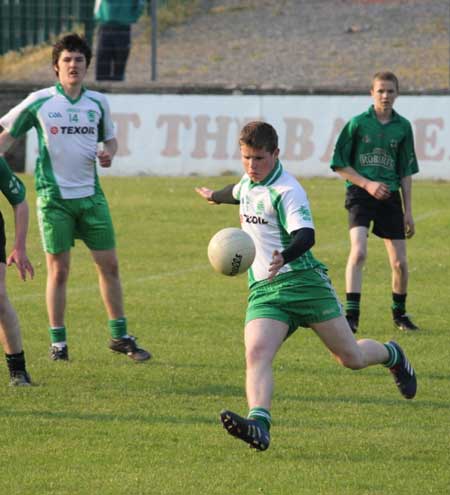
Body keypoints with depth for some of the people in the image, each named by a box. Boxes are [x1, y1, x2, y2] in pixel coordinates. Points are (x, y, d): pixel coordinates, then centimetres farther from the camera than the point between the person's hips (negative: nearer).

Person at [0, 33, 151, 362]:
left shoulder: (98, 102, 6)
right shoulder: (38, 102, -3)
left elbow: (110, 138, 19)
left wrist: (109, 153, -4)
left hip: (91, 195, 3)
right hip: (54, 197, -3)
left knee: (109, 264, 3)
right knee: (58, 270, -2)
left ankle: (120, 336, 14)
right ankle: (58, 342, 8)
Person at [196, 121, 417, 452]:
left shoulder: (287, 191, -13)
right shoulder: (249, 183, 12)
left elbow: (306, 236, -28)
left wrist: (284, 257, -49)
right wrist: (215, 196, 61)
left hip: (303, 280, -6)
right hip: (263, 290, 6)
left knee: (351, 357, 4)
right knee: (256, 353, -23)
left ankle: (392, 356, 39)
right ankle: (259, 425, -41)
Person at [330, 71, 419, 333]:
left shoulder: (403, 127, 8)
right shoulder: (358, 123, -2)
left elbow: (406, 172, 13)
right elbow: (340, 164, 0)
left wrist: (408, 211, 11)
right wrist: (367, 184, -12)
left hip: (390, 196, 3)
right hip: (360, 194, -3)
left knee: (400, 262, 3)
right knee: (359, 252, -23)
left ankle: (400, 313, 25)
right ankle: (351, 315, -22)